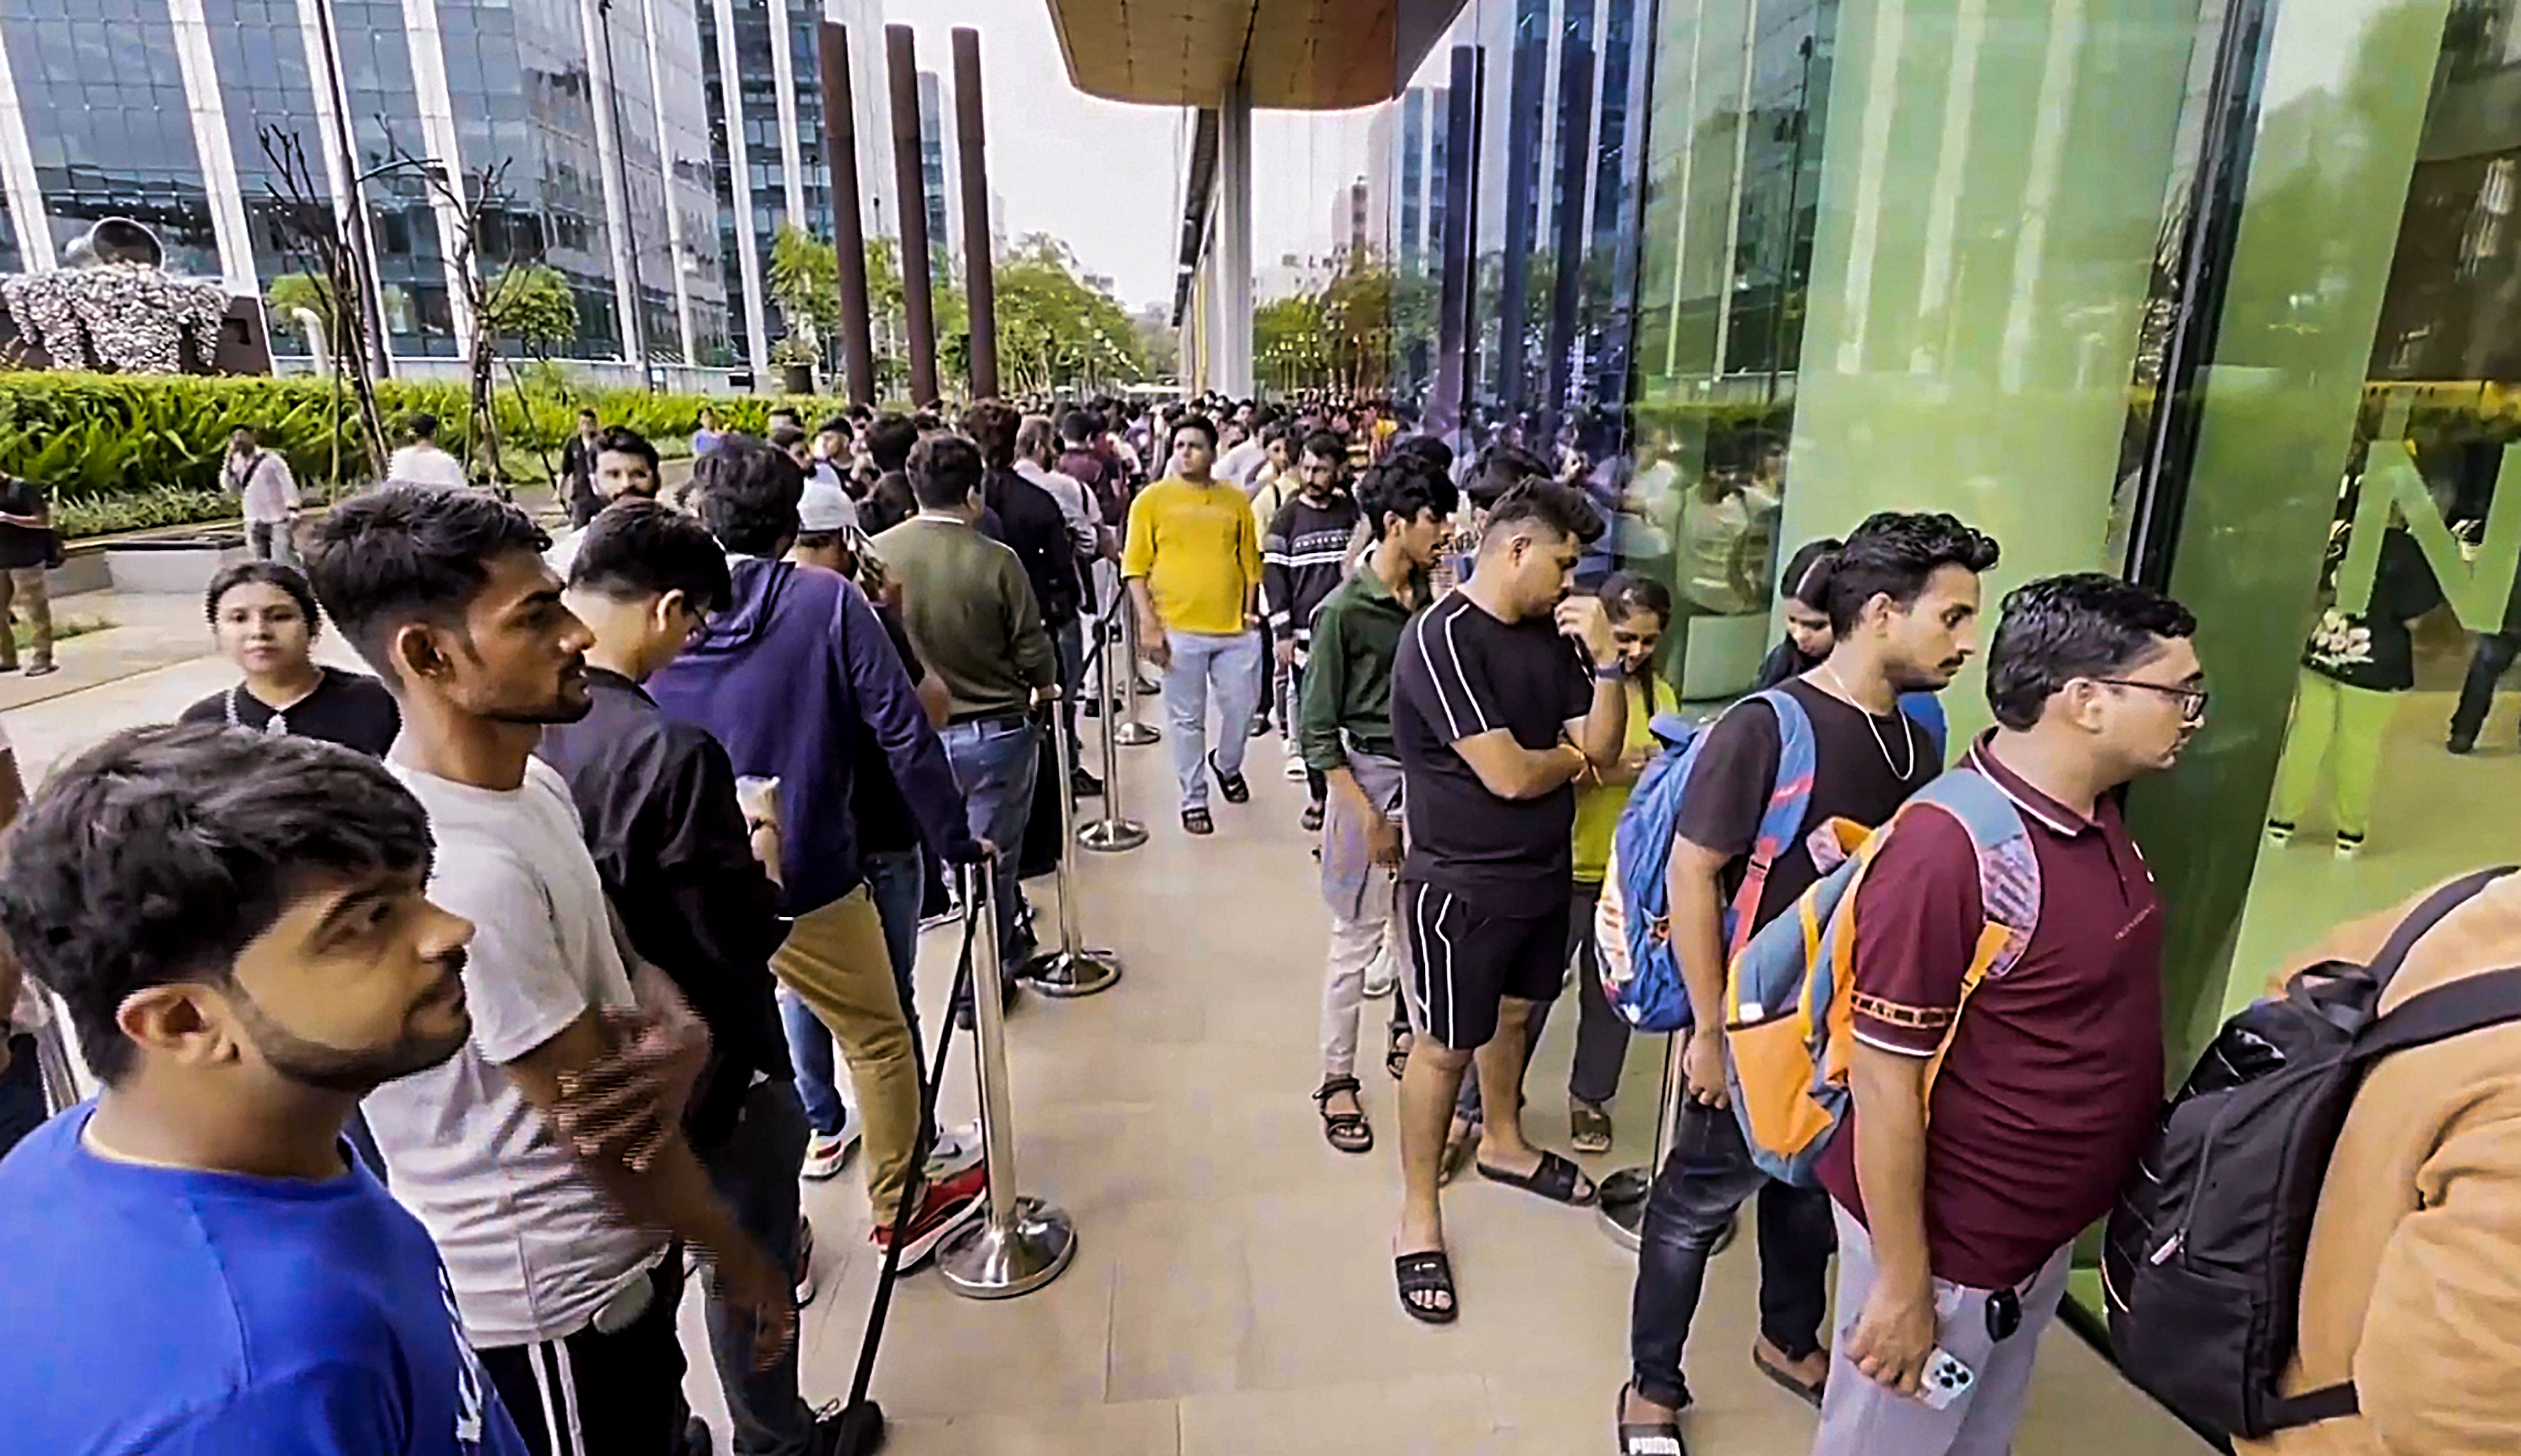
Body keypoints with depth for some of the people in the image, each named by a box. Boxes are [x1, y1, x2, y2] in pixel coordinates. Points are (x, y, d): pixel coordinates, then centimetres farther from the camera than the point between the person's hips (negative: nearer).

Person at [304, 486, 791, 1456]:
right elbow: (600, 1121, -23)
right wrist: (740, 1260, -8)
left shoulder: (532, 782, -3)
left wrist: (675, 1032, -18)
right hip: (552, 1302, -8)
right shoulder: (461, 869, -31)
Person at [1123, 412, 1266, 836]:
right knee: (1188, 720, 6)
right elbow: (1135, 567, -1)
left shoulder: (1236, 500, 8)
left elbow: (1250, 562, 13)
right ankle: (1193, 799, 21)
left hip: (1235, 629, 2)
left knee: (1241, 708, 9)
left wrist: (1250, 611, 2)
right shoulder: (1153, 499, 1)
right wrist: (1149, 624, -8)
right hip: (1179, 630, -2)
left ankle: (1227, 765, 40)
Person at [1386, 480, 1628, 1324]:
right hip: (1460, 884, -7)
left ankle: (1504, 1144, 49)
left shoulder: (1553, 633, 1)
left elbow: (1605, 750, 0)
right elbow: (1509, 776, -25)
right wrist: (1574, 756, -6)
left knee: (1514, 1012, 25)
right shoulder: (1442, 638, -22)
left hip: (1544, 872, 7)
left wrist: (1605, 657, -12)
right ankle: (1419, 1215, 24)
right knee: (1445, 1047, 6)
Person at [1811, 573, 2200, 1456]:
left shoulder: (2096, 815, -1)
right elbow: (1884, 1087, -25)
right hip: (1946, 1242, -8)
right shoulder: (1949, 851, -30)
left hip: (2046, 1229, 8)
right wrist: (1903, 1285, -19)